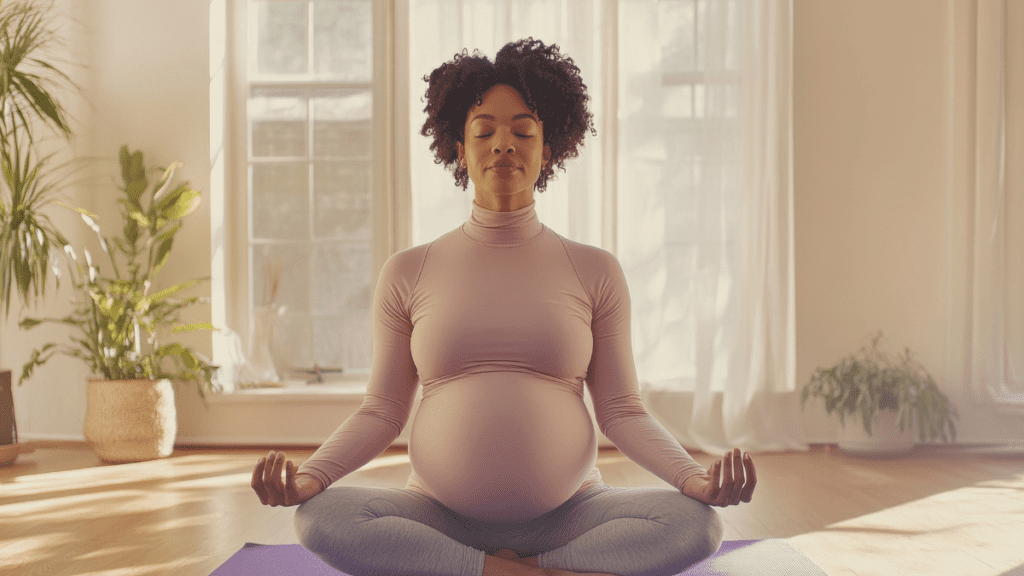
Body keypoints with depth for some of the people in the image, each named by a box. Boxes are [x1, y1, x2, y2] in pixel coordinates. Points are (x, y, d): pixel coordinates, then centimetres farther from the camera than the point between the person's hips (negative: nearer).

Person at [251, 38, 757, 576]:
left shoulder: (594, 271, 5)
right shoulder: (407, 273, 5)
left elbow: (621, 412, 3)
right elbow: (381, 412, 5)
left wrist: (696, 477, -14)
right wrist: (308, 475, -13)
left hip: (565, 518, 0)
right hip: (439, 517, 1)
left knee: (696, 524, -26)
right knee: (318, 516, -28)